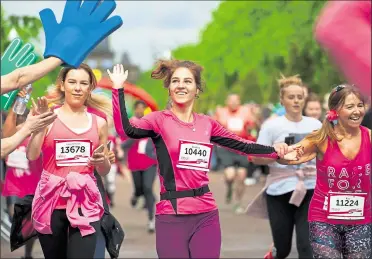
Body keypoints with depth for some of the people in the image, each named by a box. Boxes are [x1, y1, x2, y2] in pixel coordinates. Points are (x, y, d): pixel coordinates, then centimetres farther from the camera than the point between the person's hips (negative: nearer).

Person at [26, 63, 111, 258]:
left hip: (85, 203, 1)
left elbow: (104, 171, 18)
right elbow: (31, 155, -11)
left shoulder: (98, 123, 10)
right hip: (51, 200, -1)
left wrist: (102, 161, -4)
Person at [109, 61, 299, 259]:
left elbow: (242, 145, 19)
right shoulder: (160, 120, -2)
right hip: (172, 217, -4)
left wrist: (275, 151, 11)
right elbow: (125, 129, -19)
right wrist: (118, 89, -24)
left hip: (206, 215, 4)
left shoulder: (207, 124, 11)